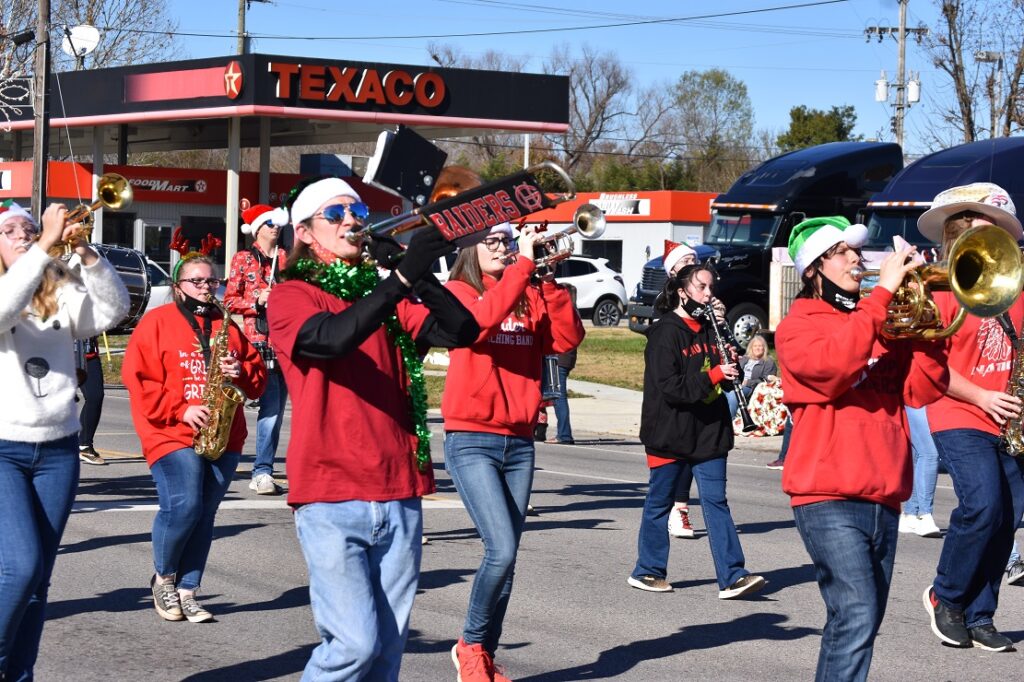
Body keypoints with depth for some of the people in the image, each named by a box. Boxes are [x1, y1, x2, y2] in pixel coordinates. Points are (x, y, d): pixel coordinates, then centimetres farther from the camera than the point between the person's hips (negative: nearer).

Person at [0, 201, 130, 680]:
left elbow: (114, 309, -7)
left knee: (38, 577, 7)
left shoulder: (62, 295, 9)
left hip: (57, 448, 5)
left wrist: (85, 253, -18)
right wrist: (45, 245, -25)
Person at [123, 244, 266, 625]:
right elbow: (138, 378, -6)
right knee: (183, 507, -17)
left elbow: (257, 377, 16)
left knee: (205, 514, 3)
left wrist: (240, 373, -7)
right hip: (172, 434, -4)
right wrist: (180, 410, -14)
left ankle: (187, 592, 12)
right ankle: (163, 578, 7)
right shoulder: (157, 322, 3)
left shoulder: (227, 325, 16)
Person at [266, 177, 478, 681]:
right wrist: (402, 278, -28)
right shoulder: (291, 296, 1)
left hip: (400, 497, 5)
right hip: (331, 497, -5)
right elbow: (333, 338, -21)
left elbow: (461, 331, 0)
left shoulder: (385, 296, 15)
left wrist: (420, 277, -14)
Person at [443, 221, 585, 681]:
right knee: (501, 550, -17)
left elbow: (567, 339, -4)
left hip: (519, 442, 5)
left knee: (507, 557, 7)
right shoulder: (457, 292, -1)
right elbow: (484, 316, -23)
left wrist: (548, 281, -12)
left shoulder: (530, 298, 11)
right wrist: (524, 263, -21)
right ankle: (471, 644, 3)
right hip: (471, 441, -5)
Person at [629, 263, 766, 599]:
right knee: (659, 502, 6)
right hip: (670, 431, -6)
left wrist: (731, 367, -4)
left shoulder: (708, 330, 12)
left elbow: (726, 380, 18)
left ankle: (732, 577, -7)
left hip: (708, 430, 6)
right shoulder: (664, 333, -9)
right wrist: (713, 375, -24)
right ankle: (647, 571, 18)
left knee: (716, 501, -1)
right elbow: (668, 387, -19)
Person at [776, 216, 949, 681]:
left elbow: (922, 390, 6)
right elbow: (832, 364, -21)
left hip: (884, 498, 6)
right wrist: (882, 293, -18)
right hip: (829, 499, -6)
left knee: (859, 624, 10)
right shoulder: (799, 325, 1)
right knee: (856, 618, -19)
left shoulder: (885, 323, 17)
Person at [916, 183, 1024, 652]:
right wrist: (982, 398, -14)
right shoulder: (944, 290, -5)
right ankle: (944, 597, 0)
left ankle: (979, 618, 14)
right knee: (983, 506, -21)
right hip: (959, 419, -6)